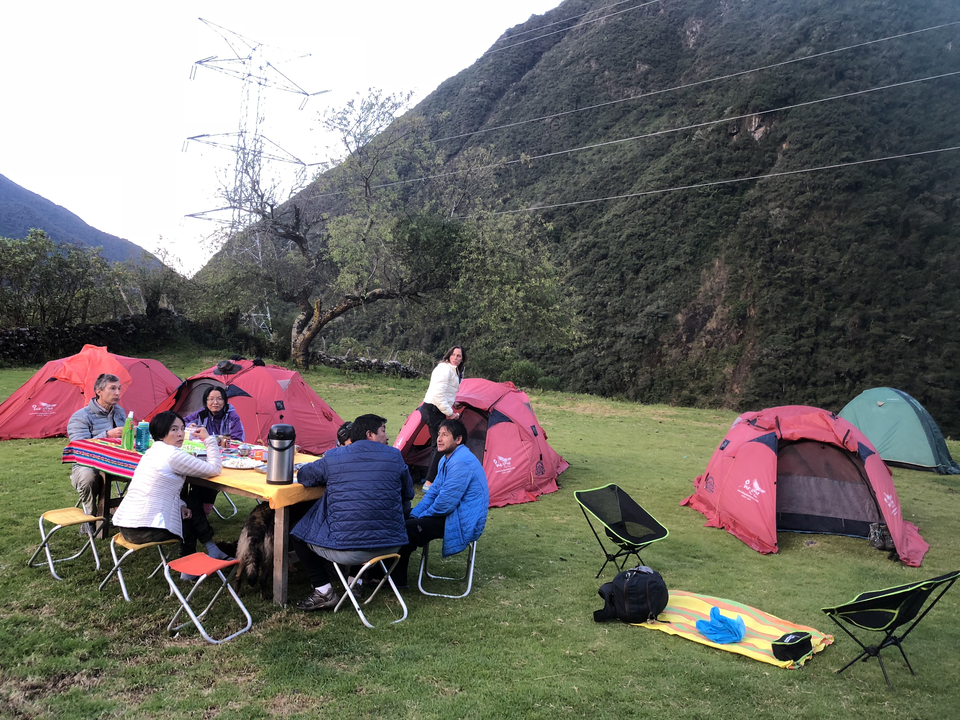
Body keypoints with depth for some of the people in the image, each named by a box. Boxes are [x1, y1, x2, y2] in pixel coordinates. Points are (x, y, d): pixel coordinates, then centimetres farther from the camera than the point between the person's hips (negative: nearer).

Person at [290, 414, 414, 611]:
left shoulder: (333, 457, -2)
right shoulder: (394, 456, 1)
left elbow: (303, 476, 15)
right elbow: (407, 494, 14)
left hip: (347, 549, -2)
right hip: (390, 546, 3)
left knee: (298, 535, 20)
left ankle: (324, 591, 14)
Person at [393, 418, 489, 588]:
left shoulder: (461, 463, -23)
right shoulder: (447, 459, 11)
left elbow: (445, 503, -24)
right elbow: (433, 491, 14)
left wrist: (421, 516, -8)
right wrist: (414, 514, 1)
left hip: (463, 523, -11)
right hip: (453, 515, 11)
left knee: (405, 528, -15)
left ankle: (397, 579, 3)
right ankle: (397, 574, 13)